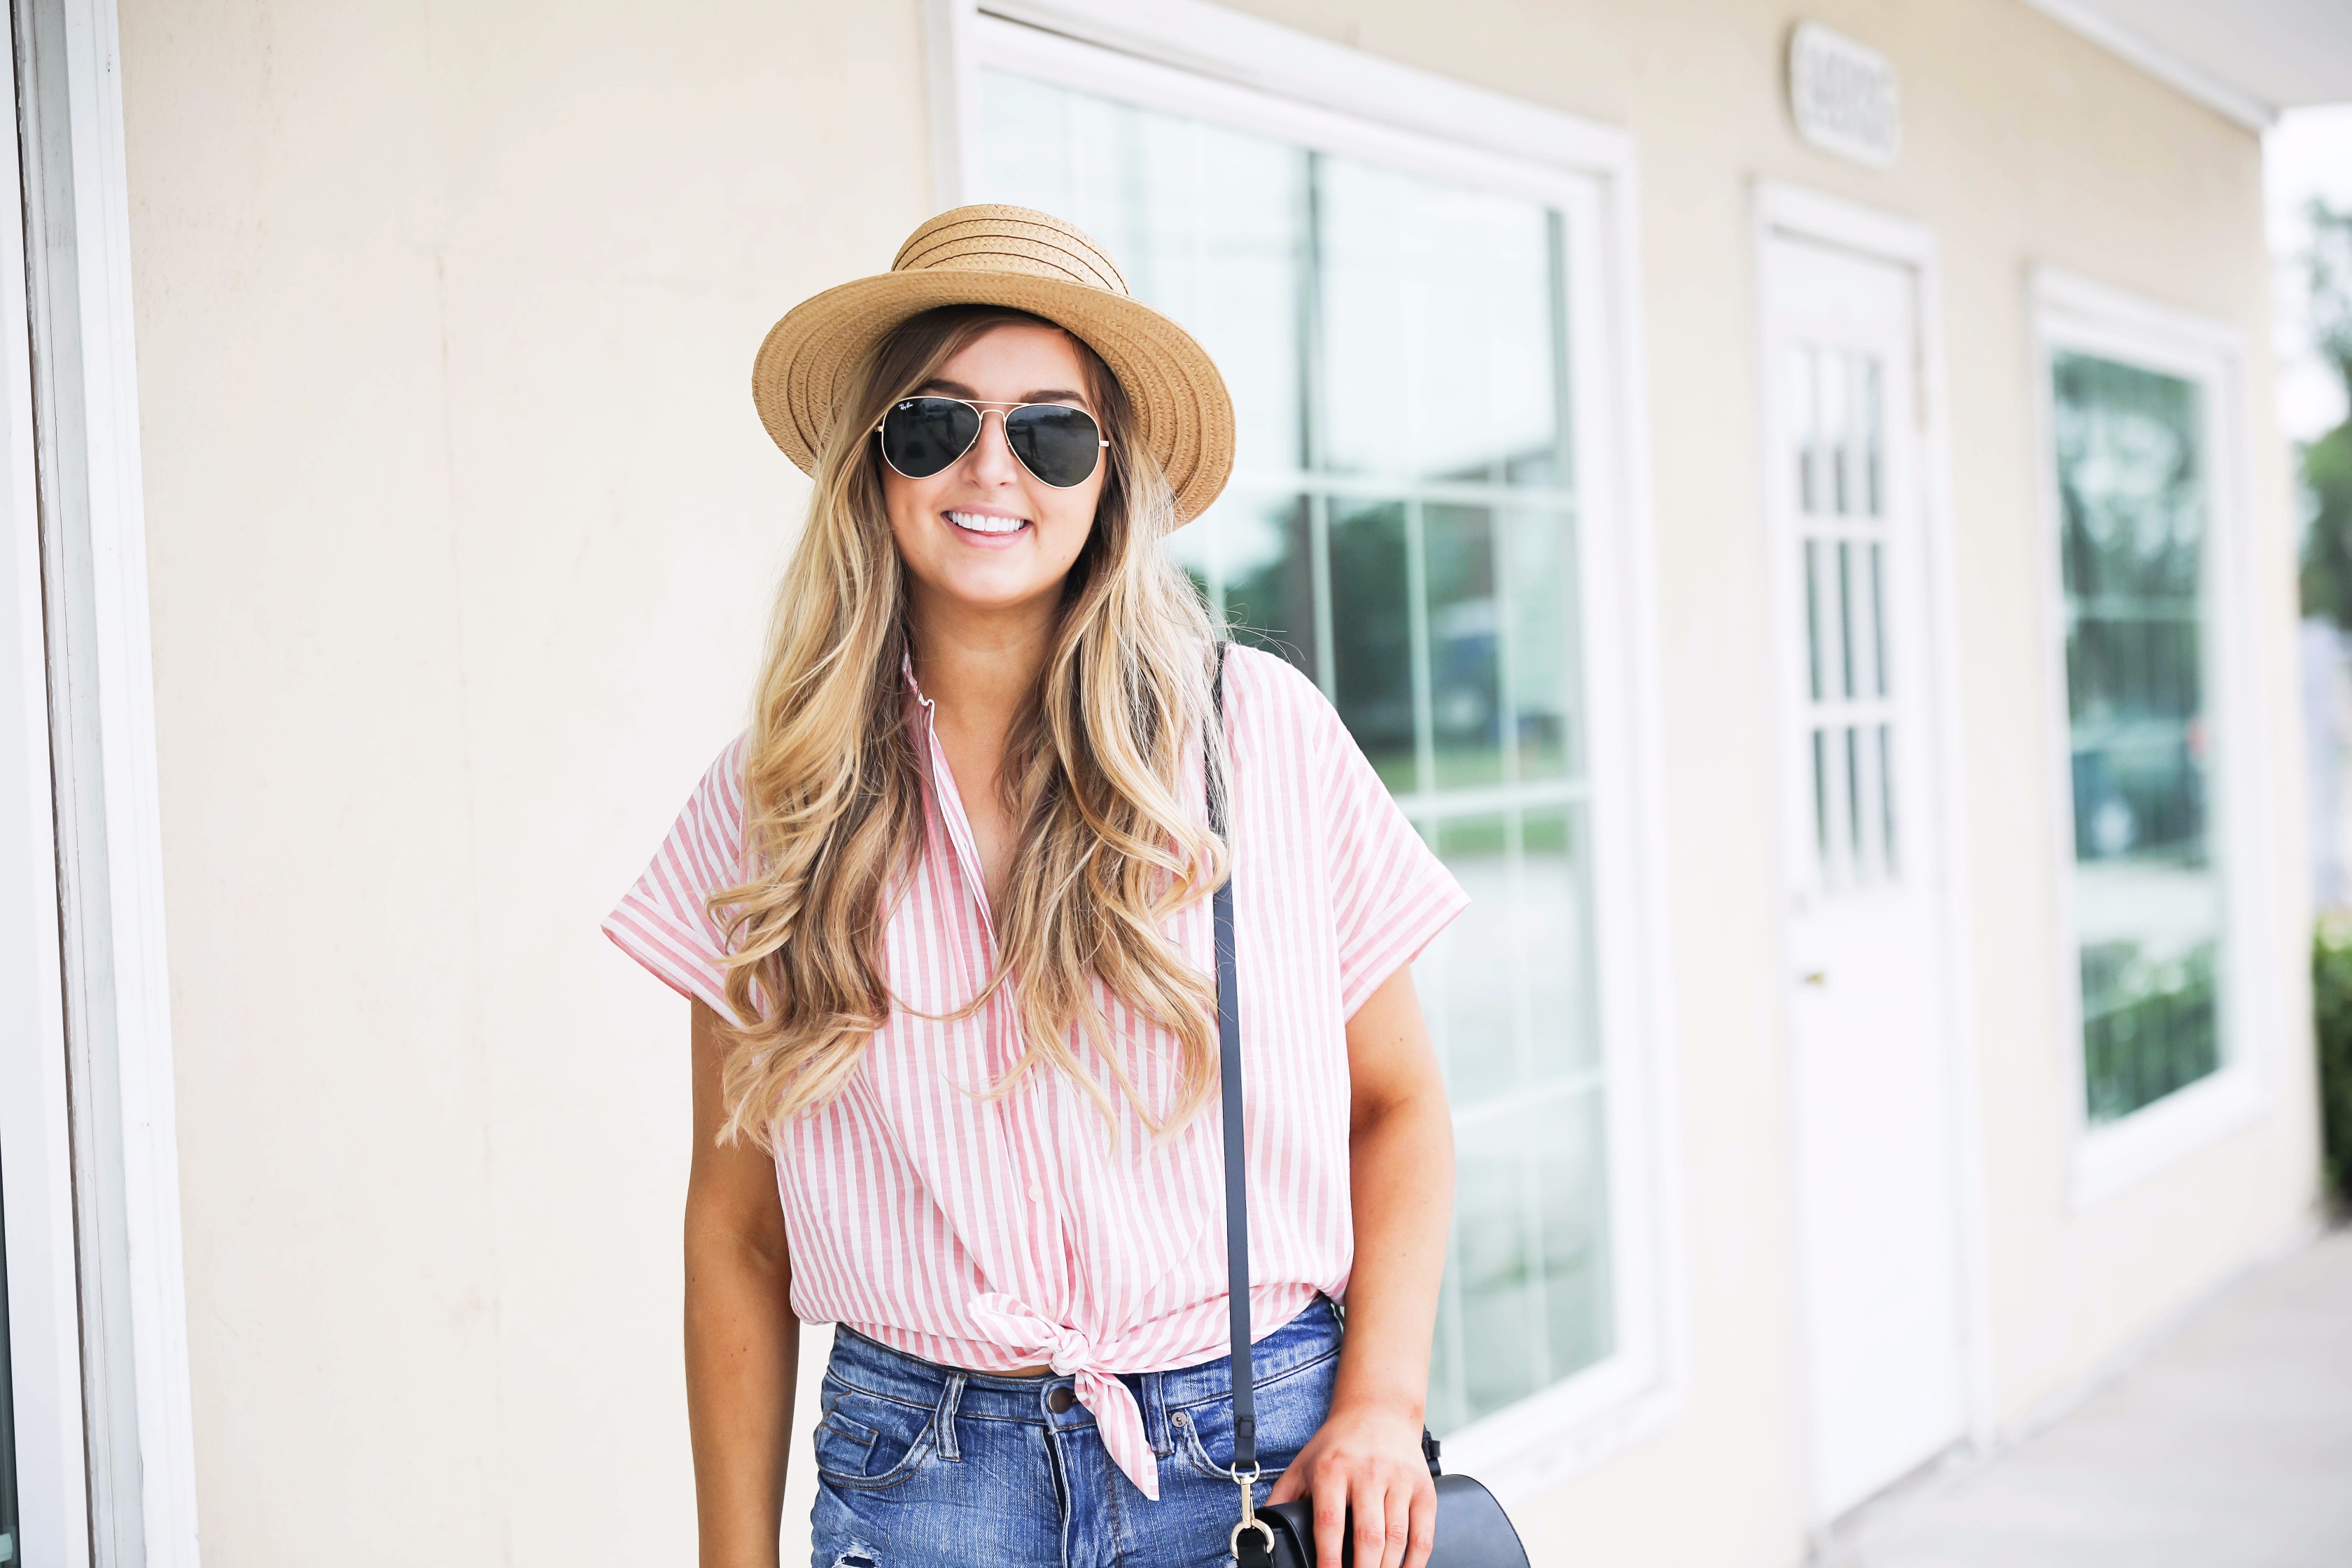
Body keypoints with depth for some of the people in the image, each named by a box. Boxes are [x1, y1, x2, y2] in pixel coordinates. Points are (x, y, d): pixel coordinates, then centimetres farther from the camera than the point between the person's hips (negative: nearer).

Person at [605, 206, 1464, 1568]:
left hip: (1268, 1455, 0)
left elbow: (1398, 1106, 4)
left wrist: (1383, 1396, -9)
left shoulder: (1266, 731, -3)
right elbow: (738, 1227, 4)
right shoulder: (774, 795, 1)